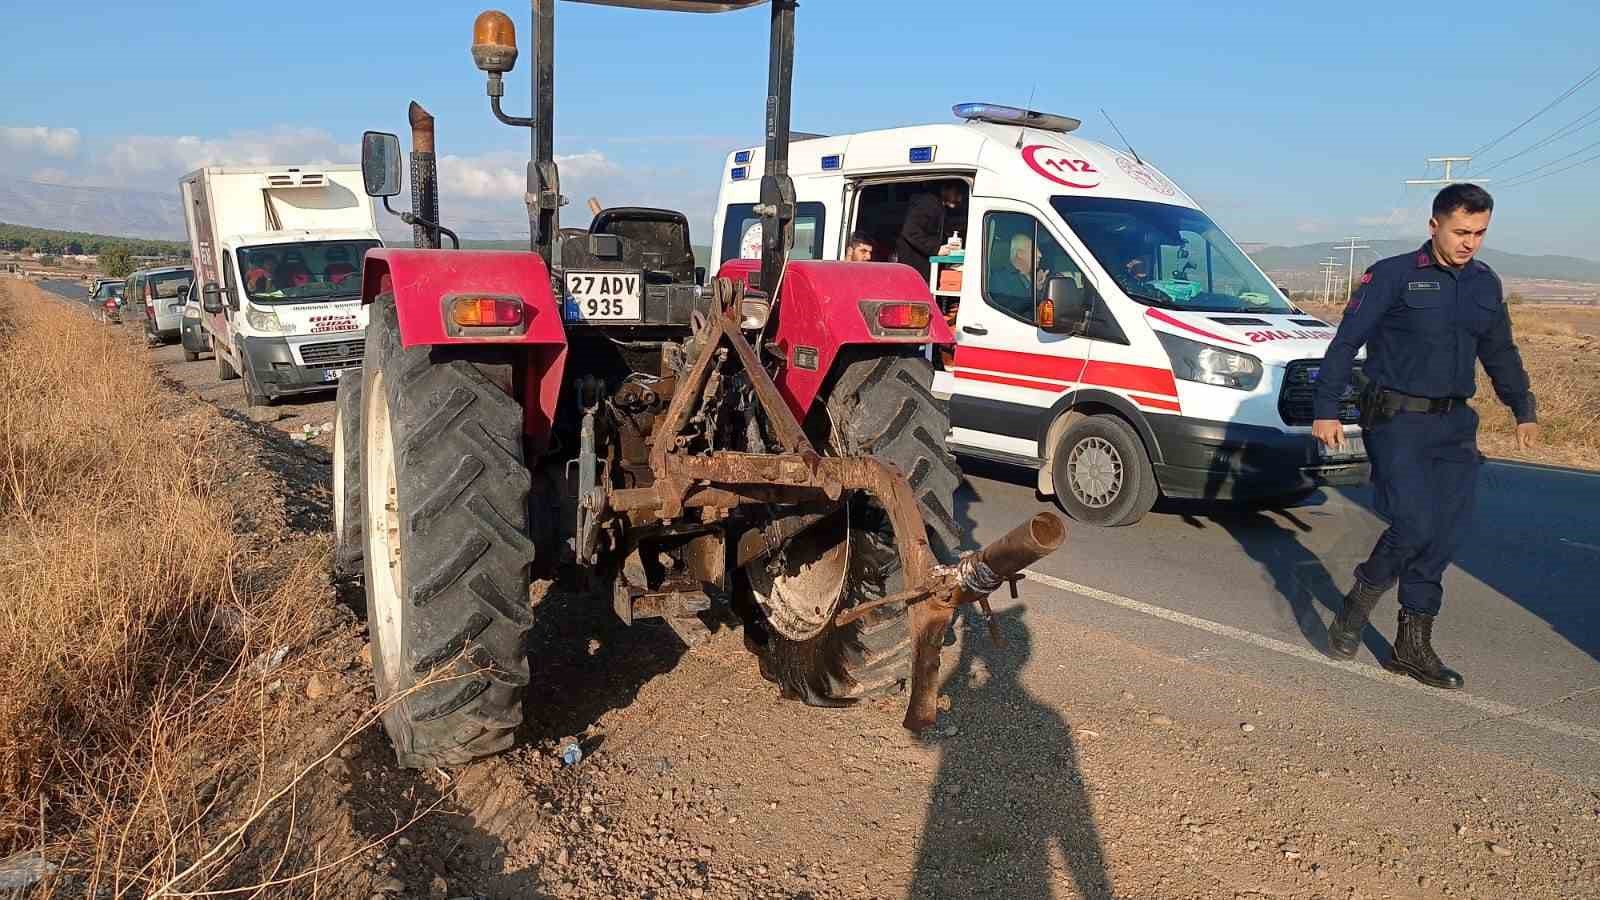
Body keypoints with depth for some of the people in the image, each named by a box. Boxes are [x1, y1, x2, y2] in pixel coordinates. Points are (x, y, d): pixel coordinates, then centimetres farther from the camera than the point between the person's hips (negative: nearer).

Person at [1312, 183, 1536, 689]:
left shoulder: (1486, 285, 13)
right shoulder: (1394, 276, -6)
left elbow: (1501, 353, 26)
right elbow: (1346, 343, -8)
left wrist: (1523, 410, 27)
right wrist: (1326, 408, -12)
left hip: (1455, 426, 6)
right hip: (1397, 421, -6)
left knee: (1443, 538, 4)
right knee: (1414, 525, -16)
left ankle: (1413, 647, 13)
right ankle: (1358, 604, 9)